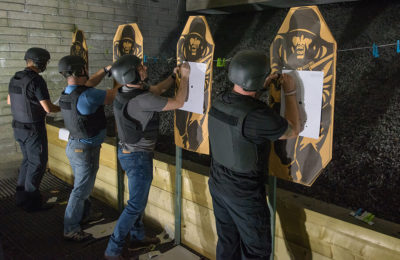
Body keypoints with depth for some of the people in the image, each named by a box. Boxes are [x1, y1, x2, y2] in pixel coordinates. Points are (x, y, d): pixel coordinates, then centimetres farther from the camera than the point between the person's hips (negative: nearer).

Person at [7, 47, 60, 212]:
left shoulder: (15, 78, 5)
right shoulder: (37, 80, -21)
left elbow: (9, 101, 18)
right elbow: (48, 108, -22)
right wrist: (62, 108, -3)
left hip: (18, 127, 8)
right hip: (34, 129, -8)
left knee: (27, 160, 21)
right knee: (37, 164, 4)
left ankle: (21, 197, 30)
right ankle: (31, 202, 11)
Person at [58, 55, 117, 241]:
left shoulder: (66, 93, 2)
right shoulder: (87, 95, -27)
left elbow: (88, 84, 19)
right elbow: (114, 94, -18)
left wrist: (106, 70, 15)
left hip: (73, 145, 9)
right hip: (86, 149, -9)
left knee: (82, 185, 25)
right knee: (81, 190, 4)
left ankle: (84, 215, 43)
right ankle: (71, 230, 15)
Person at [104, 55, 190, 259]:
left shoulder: (129, 91, 0)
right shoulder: (142, 100, -28)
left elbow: (156, 89, 16)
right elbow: (178, 103, -20)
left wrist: (174, 75, 9)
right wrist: (185, 77, -10)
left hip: (128, 152, 10)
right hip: (138, 157, -9)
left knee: (139, 198, 23)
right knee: (135, 205, 2)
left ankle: (137, 237, 39)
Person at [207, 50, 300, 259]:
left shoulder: (219, 102, -7)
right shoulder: (258, 115, -29)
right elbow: (293, 131, -12)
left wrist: (261, 87, 15)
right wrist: (290, 93, -4)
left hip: (218, 185, 7)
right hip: (244, 195, -7)